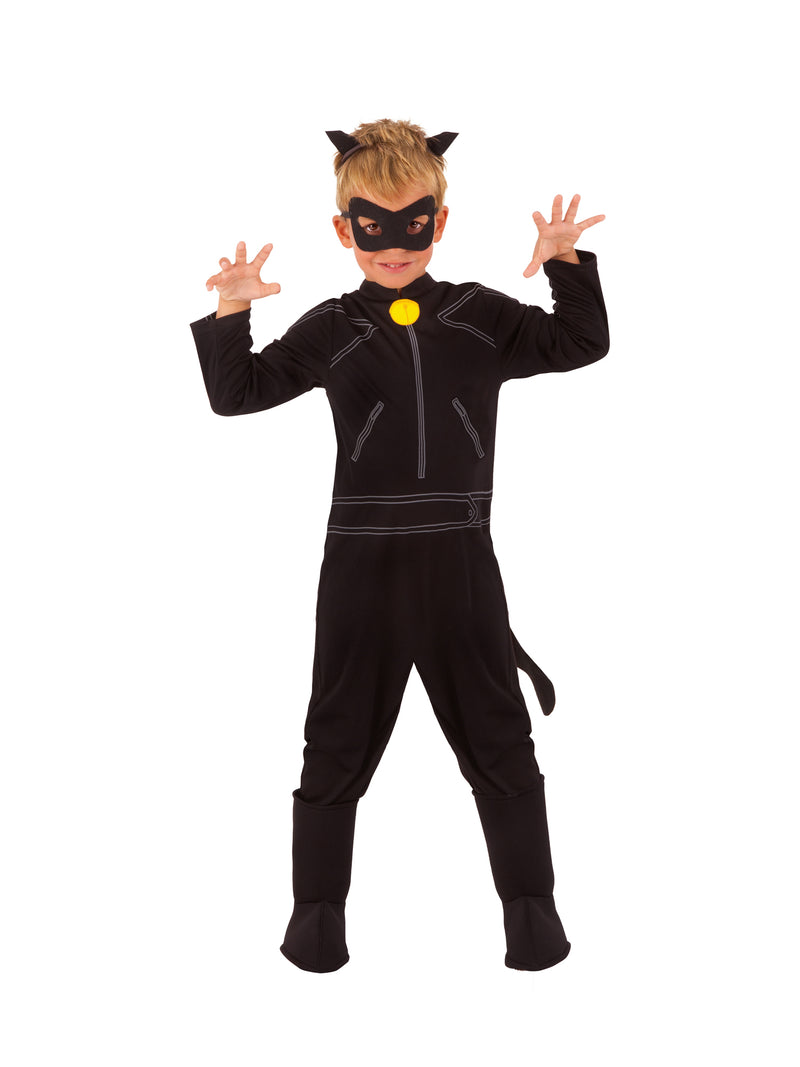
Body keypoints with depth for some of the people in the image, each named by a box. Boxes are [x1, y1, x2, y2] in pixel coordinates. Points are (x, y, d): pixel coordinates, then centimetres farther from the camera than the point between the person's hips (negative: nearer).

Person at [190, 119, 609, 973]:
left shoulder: (482, 317, 5)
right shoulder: (331, 332, 3)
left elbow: (581, 345, 3)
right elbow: (237, 393, 2)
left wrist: (567, 266, -11)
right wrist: (230, 314, -14)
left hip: (460, 563, 1)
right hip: (361, 566, 0)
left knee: (498, 740, 9)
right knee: (338, 742, 9)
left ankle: (530, 903, 22)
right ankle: (317, 907, 24)